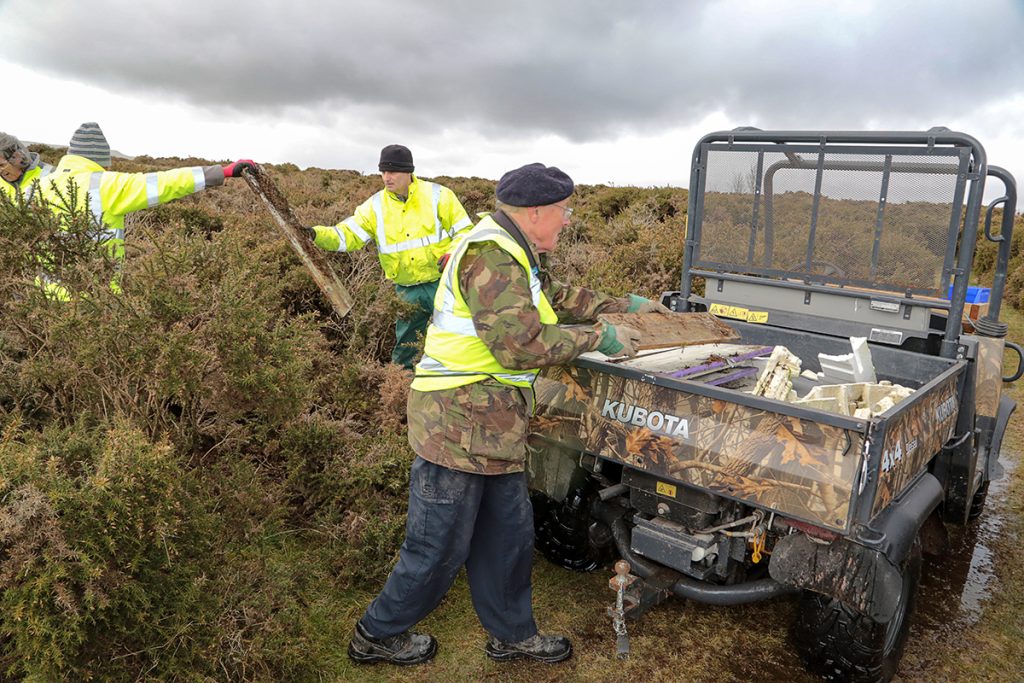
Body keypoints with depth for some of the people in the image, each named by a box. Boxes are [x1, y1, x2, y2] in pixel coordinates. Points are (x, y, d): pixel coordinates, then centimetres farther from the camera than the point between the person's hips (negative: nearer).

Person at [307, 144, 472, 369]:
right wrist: (316, 234, -26)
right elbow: (348, 235, -9)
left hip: (442, 283, -2)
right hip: (407, 290, 3)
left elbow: (464, 232, -4)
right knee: (404, 348, 14)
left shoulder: (438, 195, -7)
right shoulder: (375, 205, -1)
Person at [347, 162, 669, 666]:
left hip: (492, 428, 10)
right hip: (458, 427, -10)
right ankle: (379, 635, 28)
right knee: (440, 549, 5)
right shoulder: (491, 255, -20)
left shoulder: (512, 252, 14)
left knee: (509, 536, 18)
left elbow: (557, 296, 25)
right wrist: (599, 338, -17)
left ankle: (513, 635, 36)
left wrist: (624, 306, 21)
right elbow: (521, 344, -27)